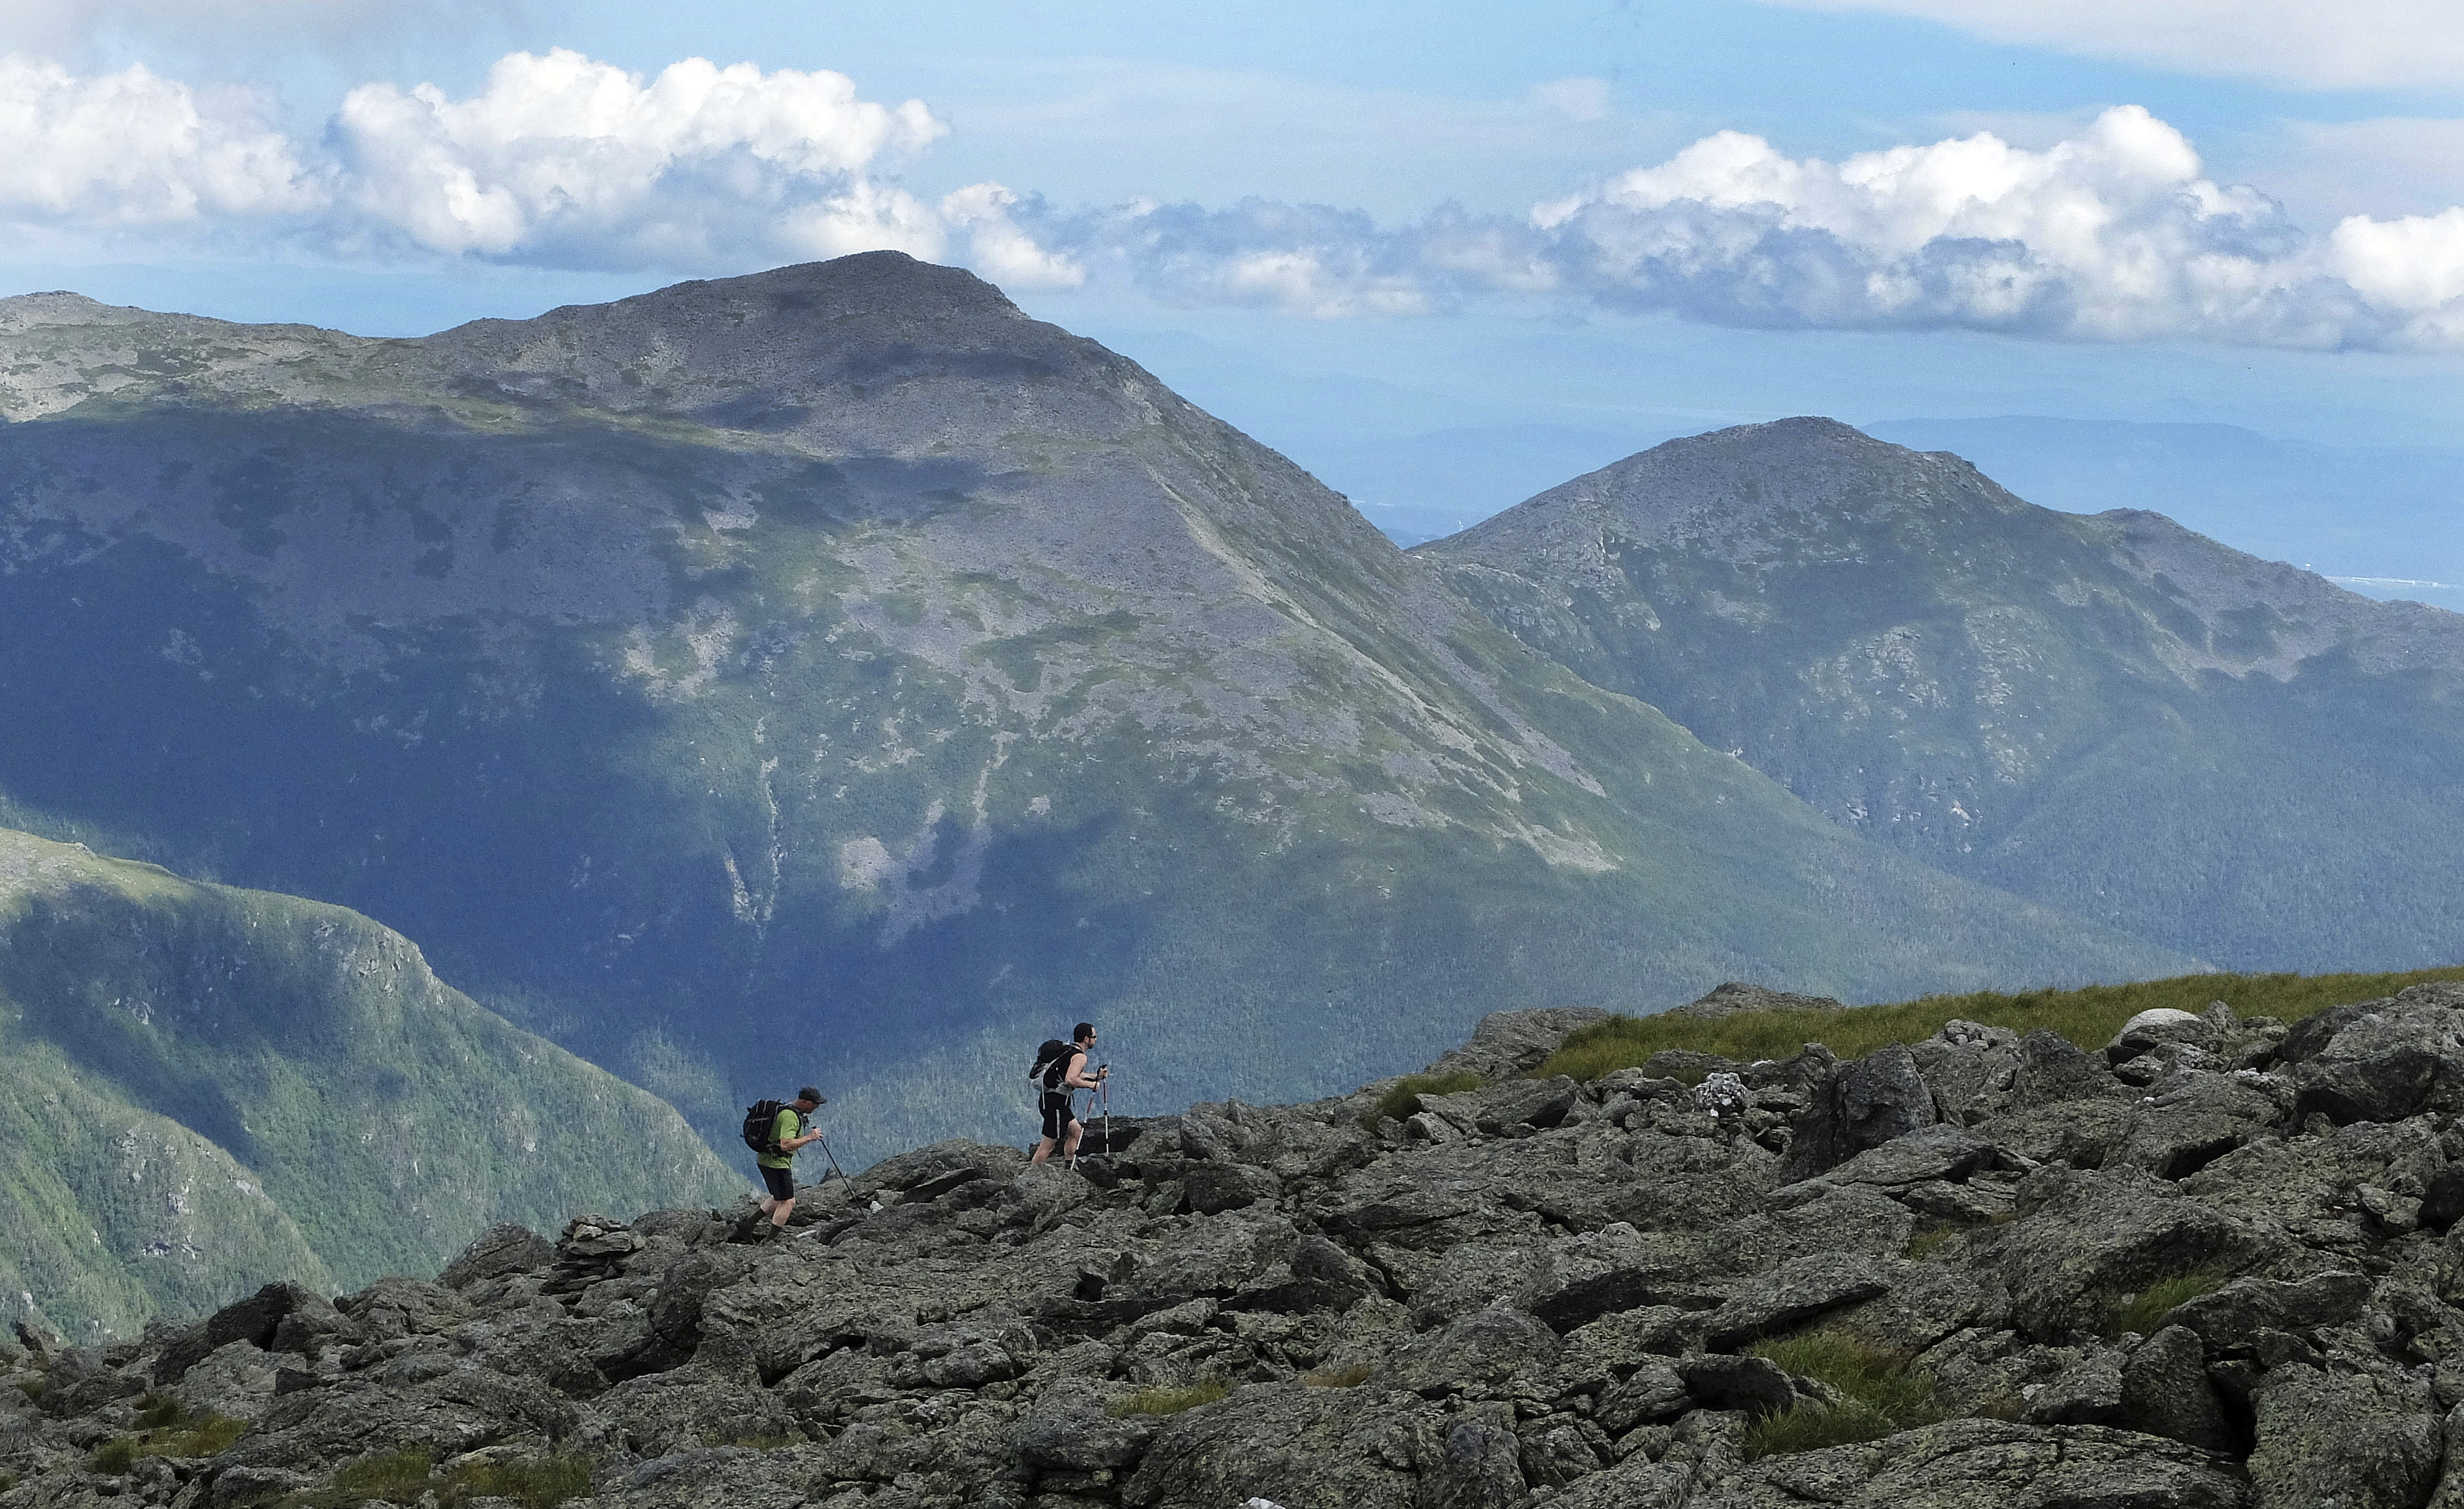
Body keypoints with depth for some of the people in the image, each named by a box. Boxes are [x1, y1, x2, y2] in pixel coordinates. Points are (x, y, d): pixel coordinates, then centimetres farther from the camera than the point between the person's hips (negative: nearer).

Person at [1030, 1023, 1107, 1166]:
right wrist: (1091, 1084, -15)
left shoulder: (1068, 1051, 16)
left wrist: (1096, 1076, 27)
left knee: (1075, 1131, 21)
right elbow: (1070, 1080, -28)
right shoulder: (1080, 1057, -13)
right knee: (1048, 1145, -7)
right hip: (1055, 1101, -10)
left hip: (1047, 1098, 10)